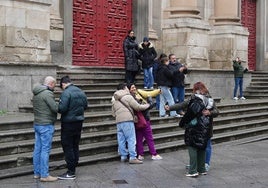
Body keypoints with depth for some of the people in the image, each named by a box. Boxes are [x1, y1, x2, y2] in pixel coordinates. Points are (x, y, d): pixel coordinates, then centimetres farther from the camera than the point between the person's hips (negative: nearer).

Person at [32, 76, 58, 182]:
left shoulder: (36, 94, 13)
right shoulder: (47, 93, -16)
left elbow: (42, 108, 12)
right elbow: (56, 108, -20)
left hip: (37, 124, 9)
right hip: (46, 125, -9)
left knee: (37, 149, 11)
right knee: (45, 150, -5)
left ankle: (37, 173, 17)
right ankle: (44, 175, -2)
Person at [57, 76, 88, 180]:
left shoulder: (66, 93, -17)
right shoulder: (81, 92, 7)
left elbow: (62, 108, -24)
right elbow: (85, 105, 14)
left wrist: (58, 109, -3)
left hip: (68, 123, -7)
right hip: (79, 122, 8)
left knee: (67, 147, -1)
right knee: (75, 146, 14)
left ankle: (71, 173, 1)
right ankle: (73, 168, 21)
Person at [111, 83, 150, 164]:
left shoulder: (114, 100, 21)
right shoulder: (127, 97, -1)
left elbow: (113, 113, 22)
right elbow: (138, 107, -1)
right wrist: (147, 105, 14)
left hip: (118, 121, 7)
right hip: (127, 120, -7)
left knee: (121, 140, 8)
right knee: (131, 139, -6)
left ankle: (123, 156, 11)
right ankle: (132, 157, -10)